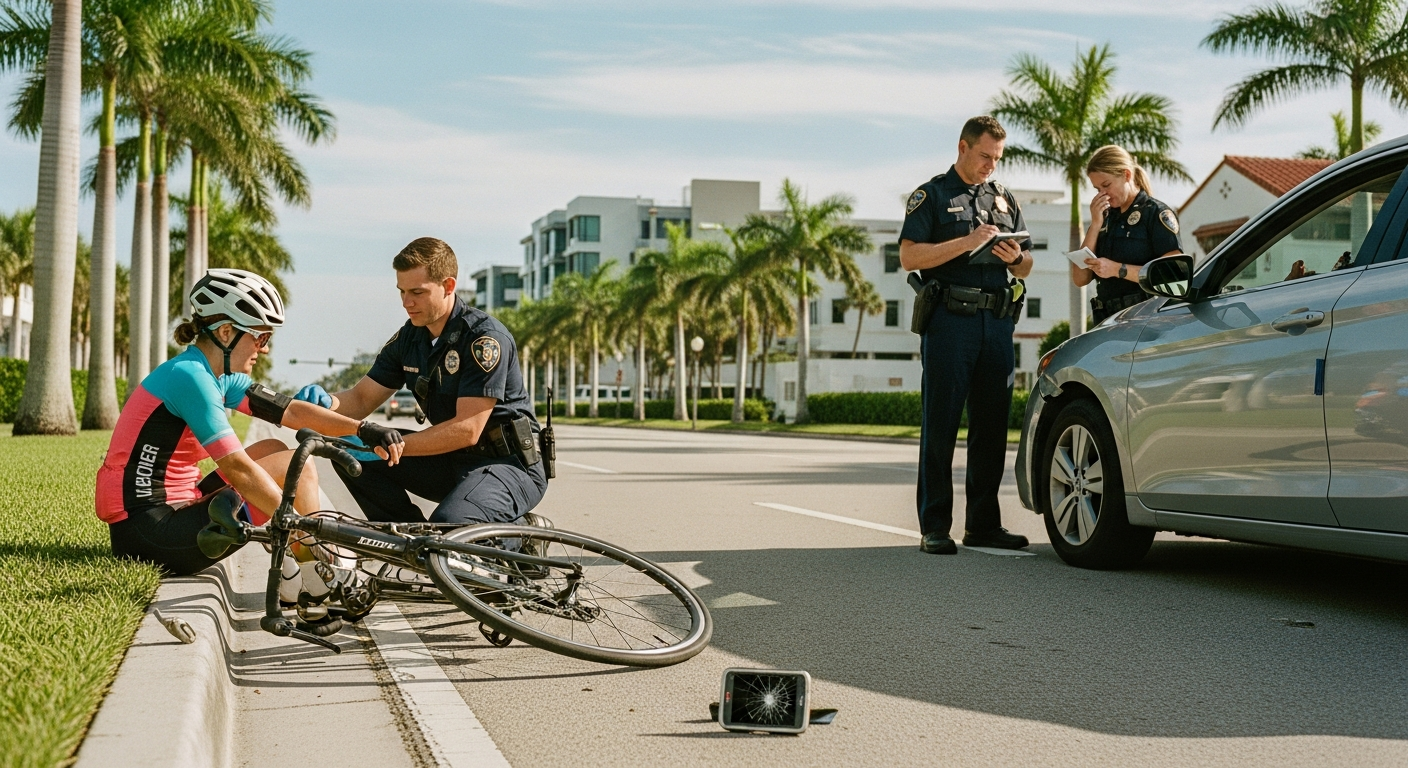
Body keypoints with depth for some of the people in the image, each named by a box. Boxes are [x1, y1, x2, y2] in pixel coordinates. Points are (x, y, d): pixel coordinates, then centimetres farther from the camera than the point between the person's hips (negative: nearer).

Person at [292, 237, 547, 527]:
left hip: (509, 464, -8)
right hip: (453, 462, 8)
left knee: (448, 524, -36)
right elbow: (362, 399, 7)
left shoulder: (486, 338, -19)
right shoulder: (408, 338, 4)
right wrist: (327, 402, -16)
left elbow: (467, 430, -25)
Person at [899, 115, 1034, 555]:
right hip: (949, 321, -5)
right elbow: (909, 256, -7)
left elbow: (1027, 267, 22)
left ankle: (983, 524, 12)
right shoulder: (932, 196, 5)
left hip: (997, 324, 5)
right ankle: (934, 528, -3)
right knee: (940, 427, -5)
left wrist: (1016, 258, -1)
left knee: (992, 427, 5)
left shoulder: (1005, 200, 21)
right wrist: (966, 242, -14)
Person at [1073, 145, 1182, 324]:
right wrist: (1095, 225, 2)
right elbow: (1080, 278, 9)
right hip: (1107, 320, 5)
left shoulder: (1156, 213, 1)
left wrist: (1118, 270, -16)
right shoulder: (1106, 217, 18)